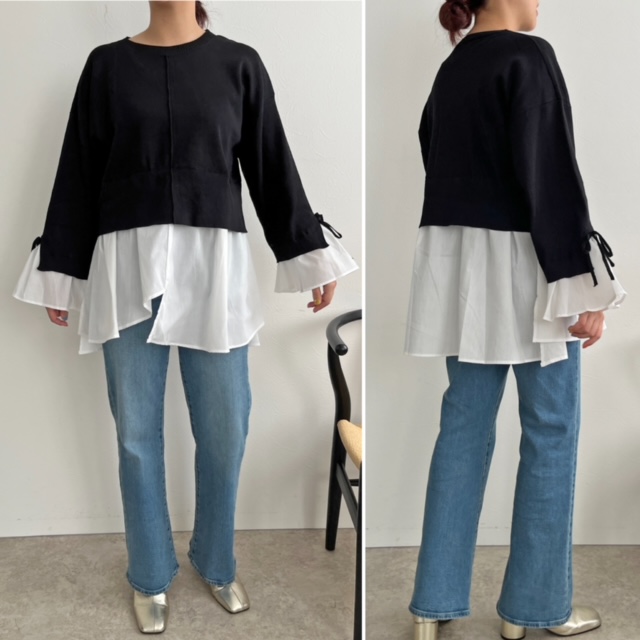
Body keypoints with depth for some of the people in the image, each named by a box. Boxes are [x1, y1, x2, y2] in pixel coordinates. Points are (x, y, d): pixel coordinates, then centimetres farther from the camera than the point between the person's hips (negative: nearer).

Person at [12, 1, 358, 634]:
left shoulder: (239, 63, 6)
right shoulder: (107, 64, 6)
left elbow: (272, 164, 7)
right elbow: (78, 173, 7)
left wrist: (310, 254, 6)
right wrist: (60, 273, 8)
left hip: (214, 263, 0)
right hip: (128, 265, 0)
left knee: (225, 426, 6)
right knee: (137, 429, 8)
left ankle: (216, 561, 30)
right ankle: (151, 576, 27)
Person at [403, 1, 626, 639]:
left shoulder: (451, 68, 12)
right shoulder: (528, 56, -12)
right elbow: (551, 177, -18)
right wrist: (583, 284, -15)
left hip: (461, 261, 7)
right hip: (523, 264, -7)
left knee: (464, 423, 10)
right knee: (550, 431, 4)